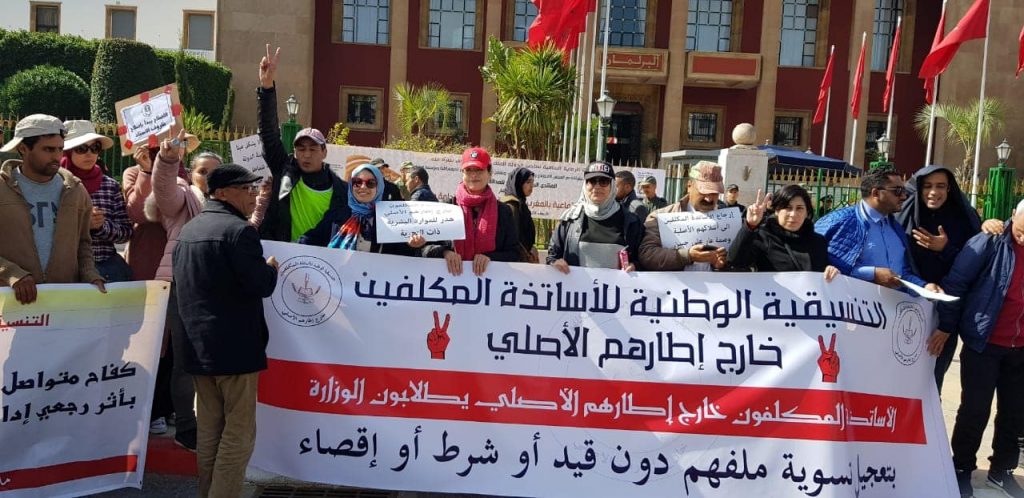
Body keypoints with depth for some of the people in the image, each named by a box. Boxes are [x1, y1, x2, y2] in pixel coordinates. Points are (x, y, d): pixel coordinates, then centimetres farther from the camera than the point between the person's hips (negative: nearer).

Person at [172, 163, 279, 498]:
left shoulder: (187, 229, 14)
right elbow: (260, 285, -19)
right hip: (235, 345, -9)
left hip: (198, 344, 9)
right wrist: (271, 268, 1)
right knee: (239, 432, -1)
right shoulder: (239, 229, -15)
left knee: (209, 430, 15)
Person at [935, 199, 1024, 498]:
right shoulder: (990, 243, -12)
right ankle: (962, 468, 19)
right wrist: (946, 327, -9)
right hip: (983, 344, -4)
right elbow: (955, 283, -10)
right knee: (975, 410, 2)